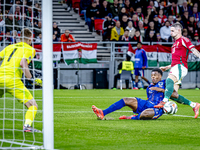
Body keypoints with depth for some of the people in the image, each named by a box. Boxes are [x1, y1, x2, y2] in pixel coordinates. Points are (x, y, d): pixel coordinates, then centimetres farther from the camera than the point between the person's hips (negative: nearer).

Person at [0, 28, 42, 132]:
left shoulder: (10, 47, 22)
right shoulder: (30, 49, 6)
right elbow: (23, 63, -11)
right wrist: (32, 79, -7)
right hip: (12, 80, -5)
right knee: (33, 106, -1)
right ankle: (27, 125, -23)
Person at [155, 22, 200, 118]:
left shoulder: (183, 40, 2)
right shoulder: (175, 43, 29)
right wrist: (166, 68, 31)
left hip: (180, 67, -10)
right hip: (175, 67, 10)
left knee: (169, 79, -36)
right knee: (173, 94, -1)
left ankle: (165, 101, -52)